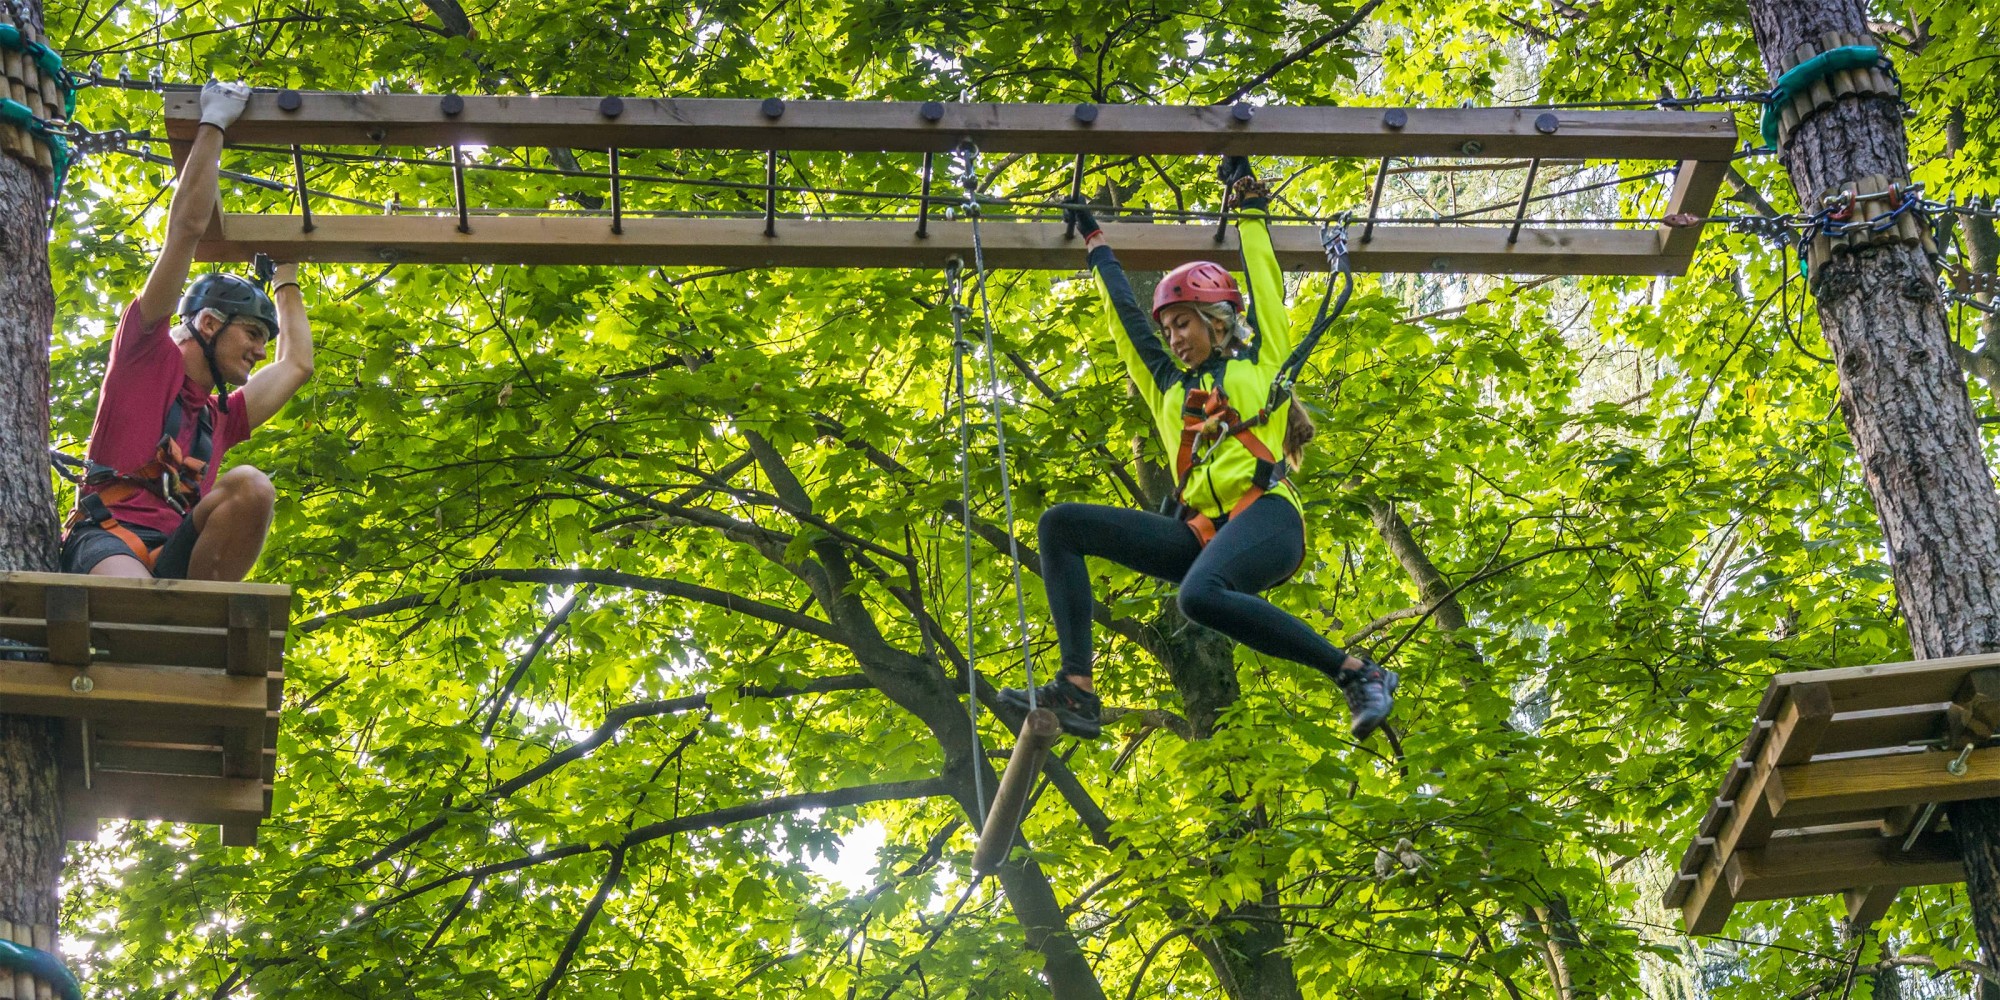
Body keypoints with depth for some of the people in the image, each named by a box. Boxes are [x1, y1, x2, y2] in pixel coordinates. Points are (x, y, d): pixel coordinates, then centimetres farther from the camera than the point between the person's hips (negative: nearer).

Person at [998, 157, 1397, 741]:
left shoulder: (1261, 362, 17)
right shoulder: (1169, 388, 30)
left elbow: (1266, 285, 22)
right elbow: (1127, 317, 38)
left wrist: (1250, 210, 33)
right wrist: (1097, 246, 47)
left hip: (1265, 517, -6)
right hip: (1200, 533, 6)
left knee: (1200, 594, -39)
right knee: (1061, 525, -9)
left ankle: (1357, 673, -26)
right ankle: (1076, 691, -24)